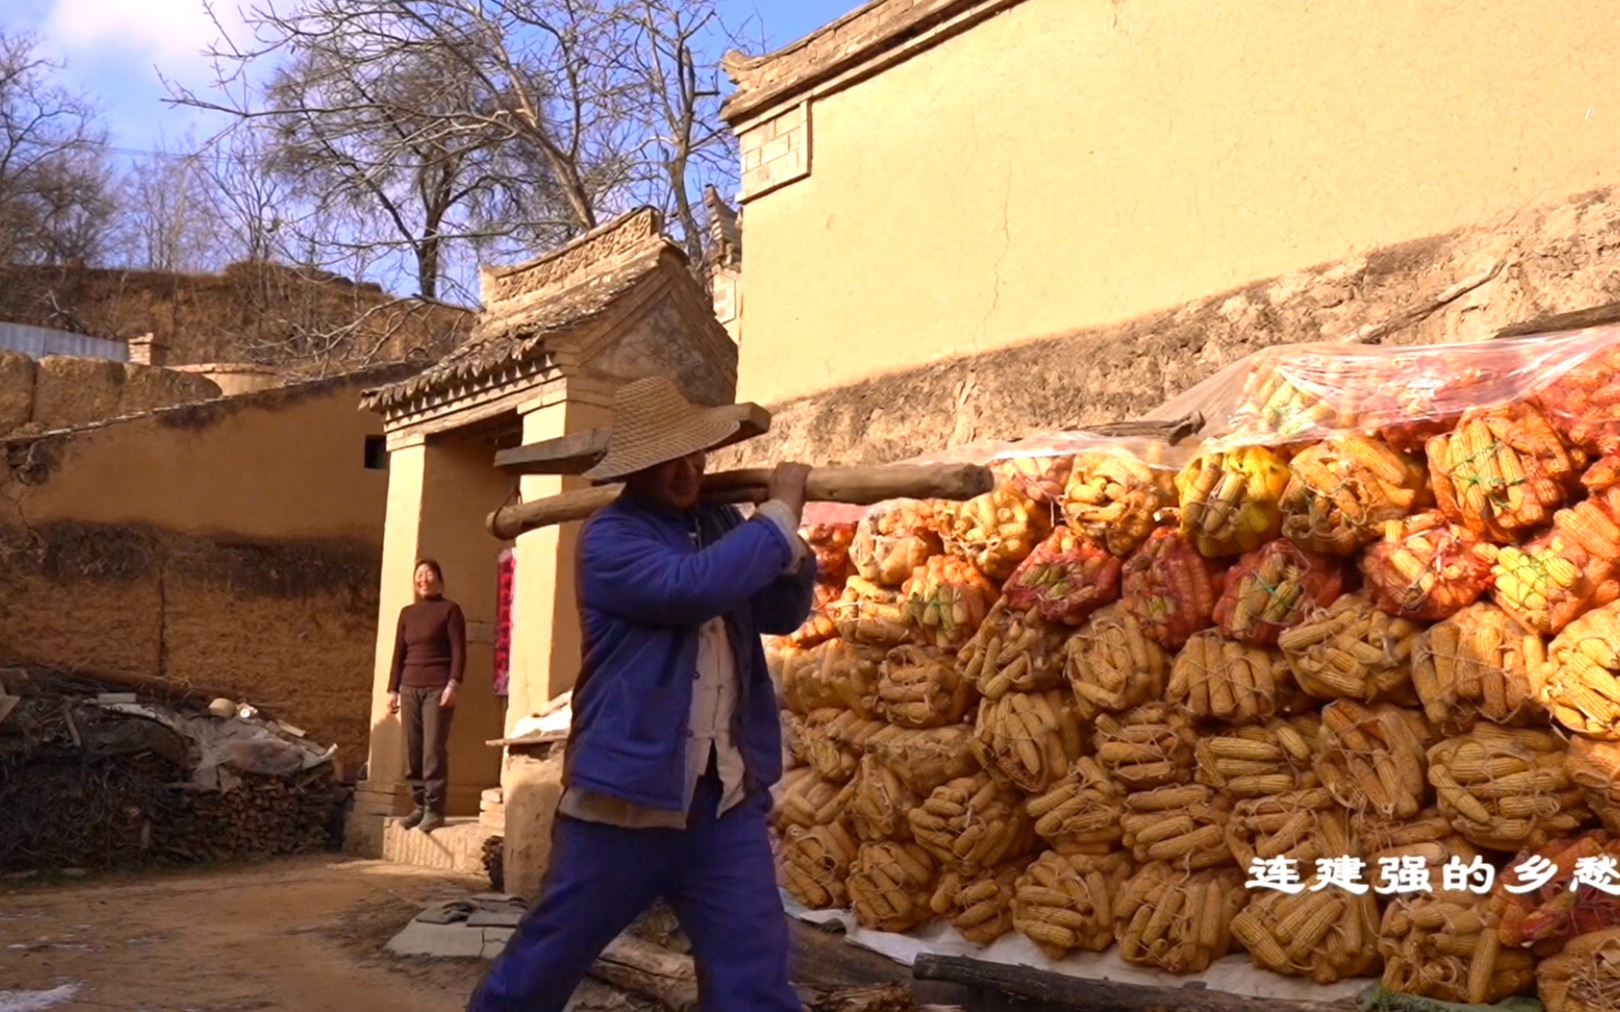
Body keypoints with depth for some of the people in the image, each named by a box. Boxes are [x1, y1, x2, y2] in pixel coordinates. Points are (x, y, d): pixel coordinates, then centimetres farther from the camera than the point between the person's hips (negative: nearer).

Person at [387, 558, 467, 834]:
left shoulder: (449, 609, 1)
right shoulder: (407, 613, 16)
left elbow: (459, 650, -5)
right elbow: (399, 653, 17)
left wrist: (453, 684, -15)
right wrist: (393, 689, 11)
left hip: (438, 688, -5)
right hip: (410, 688, 5)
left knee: (434, 750, -8)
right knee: (413, 751, 3)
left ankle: (435, 809, -5)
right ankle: (420, 806, 11)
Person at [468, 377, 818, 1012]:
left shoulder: (720, 523, 11)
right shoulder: (610, 537, -10)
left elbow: (783, 613, 18)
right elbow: (692, 586, -27)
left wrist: (790, 546, -3)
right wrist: (780, 513, -15)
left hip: (728, 799, 5)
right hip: (628, 791, -4)